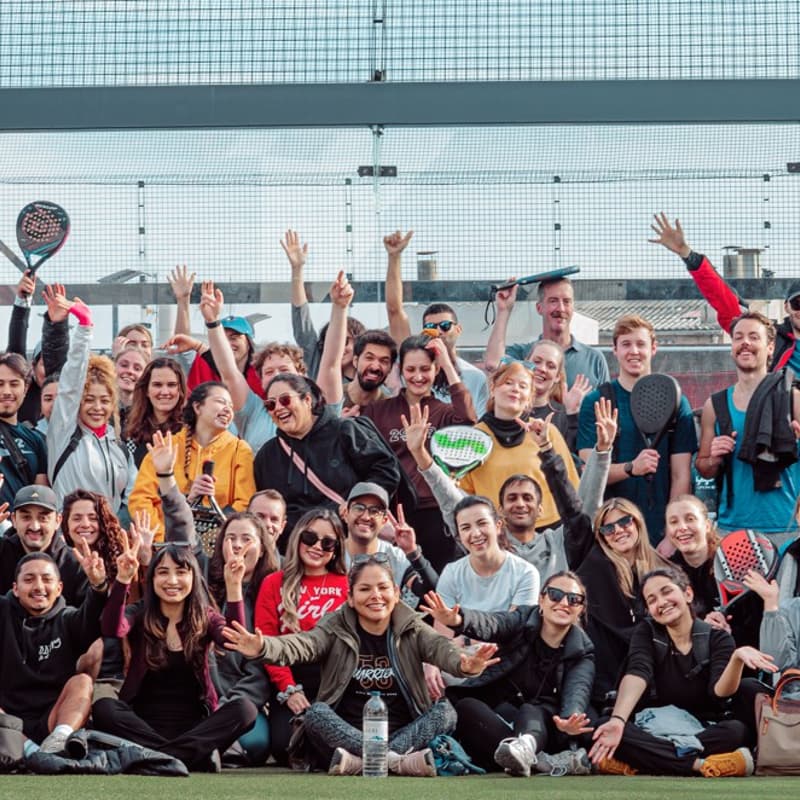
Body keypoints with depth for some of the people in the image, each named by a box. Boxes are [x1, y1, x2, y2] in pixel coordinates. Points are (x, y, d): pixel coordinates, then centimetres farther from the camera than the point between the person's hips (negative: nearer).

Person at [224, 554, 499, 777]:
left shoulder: (412, 630, 2)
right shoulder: (337, 629, 1)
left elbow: (440, 648, -18)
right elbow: (302, 645, -17)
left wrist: (464, 664, -44)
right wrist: (262, 649, -40)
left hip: (403, 733, 1)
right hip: (347, 733, 0)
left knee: (445, 711, -23)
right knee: (316, 713, -27)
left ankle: (359, 761, -36)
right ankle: (399, 760, -37)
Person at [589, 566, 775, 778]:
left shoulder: (716, 638, -1)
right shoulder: (646, 633, 2)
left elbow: (719, 691, -18)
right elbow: (637, 674, -17)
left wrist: (737, 658, -39)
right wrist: (617, 720, -37)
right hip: (653, 731, 0)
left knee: (737, 730, -34)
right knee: (601, 729, -30)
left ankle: (637, 764, -31)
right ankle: (699, 764, -34)